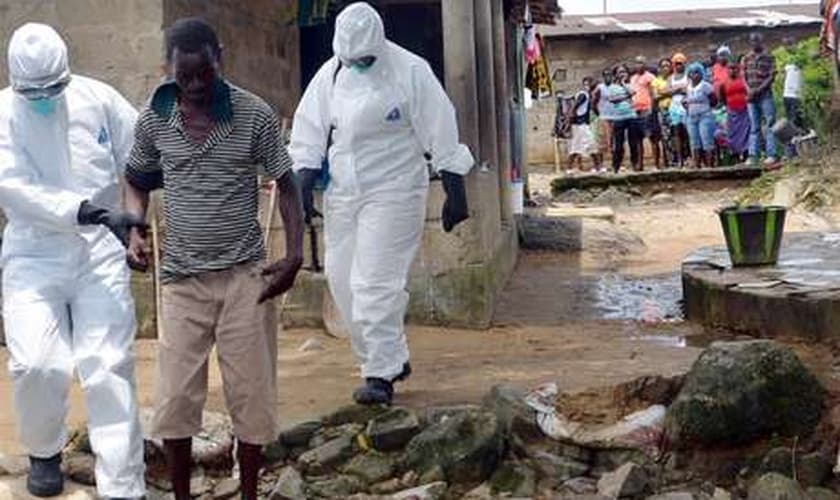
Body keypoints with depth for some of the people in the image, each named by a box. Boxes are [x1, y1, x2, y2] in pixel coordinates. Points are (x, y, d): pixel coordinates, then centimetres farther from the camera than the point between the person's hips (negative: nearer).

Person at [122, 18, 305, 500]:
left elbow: (286, 185, 1)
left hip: (245, 276, -1)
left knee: (251, 393, 4)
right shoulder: (154, 119, -1)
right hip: (182, 278, 2)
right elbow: (137, 181, 15)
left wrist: (295, 255, -10)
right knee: (175, 397, 2)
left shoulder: (255, 114, -7)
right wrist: (135, 231, -3)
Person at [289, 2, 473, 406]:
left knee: (375, 283, -11)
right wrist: (302, 191, 2)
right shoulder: (330, 75, 4)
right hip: (342, 193, 6)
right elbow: (310, 135, 10)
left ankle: (380, 375, -4)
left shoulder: (410, 72, -10)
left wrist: (455, 195, -8)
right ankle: (393, 358, 21)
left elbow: (441, 137, -7)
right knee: (342, 279, 8)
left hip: (393, 192, -6)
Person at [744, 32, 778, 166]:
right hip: (751, 96, 4)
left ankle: (771, 155, -10)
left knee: (769, 125, -7)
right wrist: (749, 90, -7)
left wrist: (759, 89, -14)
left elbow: (772, 76, -4)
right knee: (754, 127, 5)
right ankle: (753, 156, 4)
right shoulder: (747, 58, 13)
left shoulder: (768, 58, 2)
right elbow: (744, 76, 10)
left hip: (765, 95, -4)